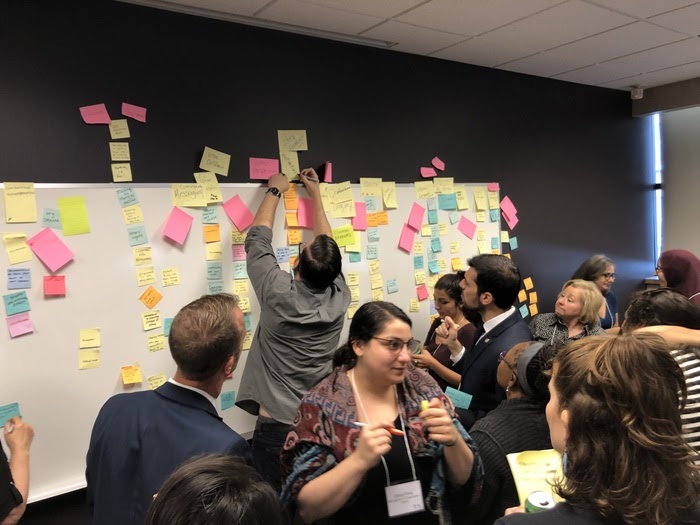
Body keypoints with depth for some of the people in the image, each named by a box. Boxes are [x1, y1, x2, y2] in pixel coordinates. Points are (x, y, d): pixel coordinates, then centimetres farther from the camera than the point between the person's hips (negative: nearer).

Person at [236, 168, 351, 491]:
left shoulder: (279, 296, -16)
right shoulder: (339, 298, -6)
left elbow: (257, 239, -1)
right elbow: (327, 250, 11)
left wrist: (274, 192, 14)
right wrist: (316, 195, 23)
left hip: (277, 429, -4)